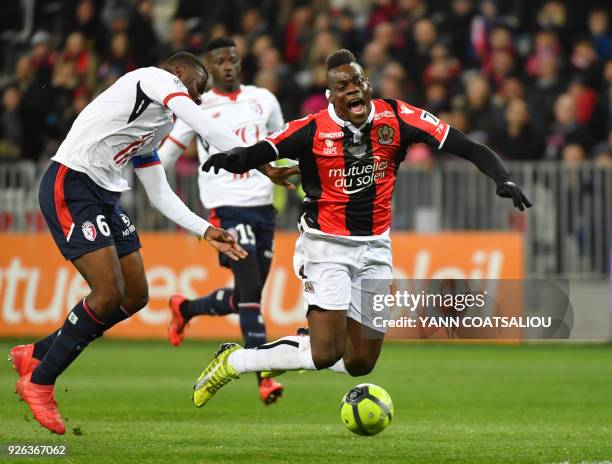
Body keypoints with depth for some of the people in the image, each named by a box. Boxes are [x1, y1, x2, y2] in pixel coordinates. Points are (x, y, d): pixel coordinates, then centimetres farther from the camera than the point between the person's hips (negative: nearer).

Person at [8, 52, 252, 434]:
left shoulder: (156, 128, 22)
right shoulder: (157, 79, -4)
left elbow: (160, 195, 23)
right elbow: (207, 128, -14)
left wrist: (206, 230, 15)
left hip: (105, 198, 10)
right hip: (70, 189, -10)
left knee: (136, 296, 8)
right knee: (109, 293, -16)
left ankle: (36, 355, 21)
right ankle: (38, 381, 0)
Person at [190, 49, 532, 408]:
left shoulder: (396, 117, -7)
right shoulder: (312, 130, -13)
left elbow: (468, 148, -8)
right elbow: (254, 155, -18)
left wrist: (502, 177, -22)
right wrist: (230, 159, -40)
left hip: (375, 248, 4)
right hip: (327, 247, -4)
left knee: (360, 363, 6)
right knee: (327, 353, -18)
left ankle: (284, 354, 32)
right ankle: (233, 361, 2)